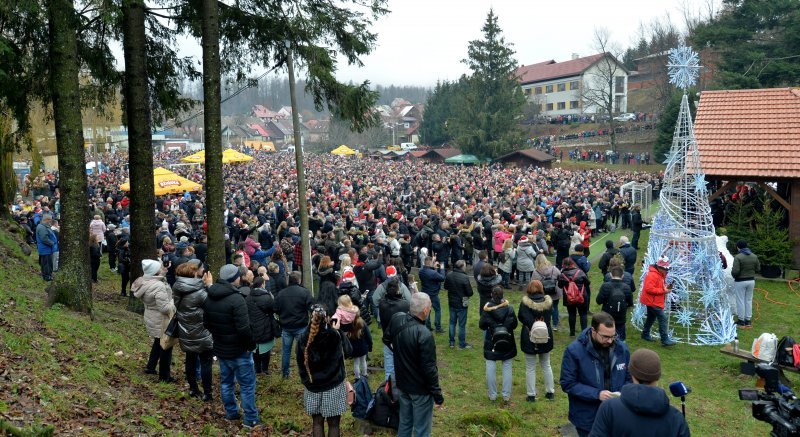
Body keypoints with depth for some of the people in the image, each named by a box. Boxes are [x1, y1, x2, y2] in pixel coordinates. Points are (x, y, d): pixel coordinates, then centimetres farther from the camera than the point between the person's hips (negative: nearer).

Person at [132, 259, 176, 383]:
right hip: (161, 322, -9)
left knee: (158, 343, 29)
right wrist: (174, 303, -12)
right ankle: (164, 376, 18)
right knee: (166, 347, 7)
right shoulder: (158, 286, -30)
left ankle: (150, 367, 41)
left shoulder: (145, 283, -2)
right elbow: (165, 308, -29)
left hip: (151, 319, 9)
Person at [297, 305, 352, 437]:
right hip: (334, 386, -2)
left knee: (317, 422, 17)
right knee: (333, 424, 10)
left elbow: (300, 362, 0)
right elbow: (347, 352, -1)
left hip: (312, 387, 3)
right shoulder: (334, 336, -19)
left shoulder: (303, 338, -10)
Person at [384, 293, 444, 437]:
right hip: (420, 388, -7)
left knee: (404, 422, 23)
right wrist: (437, 393, -11)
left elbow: (386, 339, 13)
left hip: (402, 383, 7)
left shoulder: (397, 319, -9)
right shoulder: (424, 335, -31)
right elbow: (429, 368, -24)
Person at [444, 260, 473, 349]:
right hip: (461, 304, -5)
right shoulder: (465, 278, -24)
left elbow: (445, 287, 7)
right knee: (462, 325, 8)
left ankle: (451, 342, 27)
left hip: (451, 303, 5)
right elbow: (470, 293, -18)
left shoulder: (449, 275, -7)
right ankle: (462, 344, 18)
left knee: (452, 322, 18)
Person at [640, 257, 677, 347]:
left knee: (651, 317, 20)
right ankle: (665, 339, -12)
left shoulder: (660, 274, 11)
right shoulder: (652, 275, -22)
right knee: (663, 318, -12)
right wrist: (663, 290, -24)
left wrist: (665, 289, 2)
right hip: (652, 301, -11)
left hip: (653, 301, 11)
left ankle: (645, 334, 33)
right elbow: (649, 289, -27)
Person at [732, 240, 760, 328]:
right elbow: (758, 269, 5)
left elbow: (735, 271, -23)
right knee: (749, 300, 13)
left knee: (740, 301, 3)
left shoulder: (738, 257, -18)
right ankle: (748, 320, 19)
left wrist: (732, 273, -2)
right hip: (751, 281, 6)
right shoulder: (754, 256, 0)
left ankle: (741, 321, 9)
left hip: (740, 282, -5)